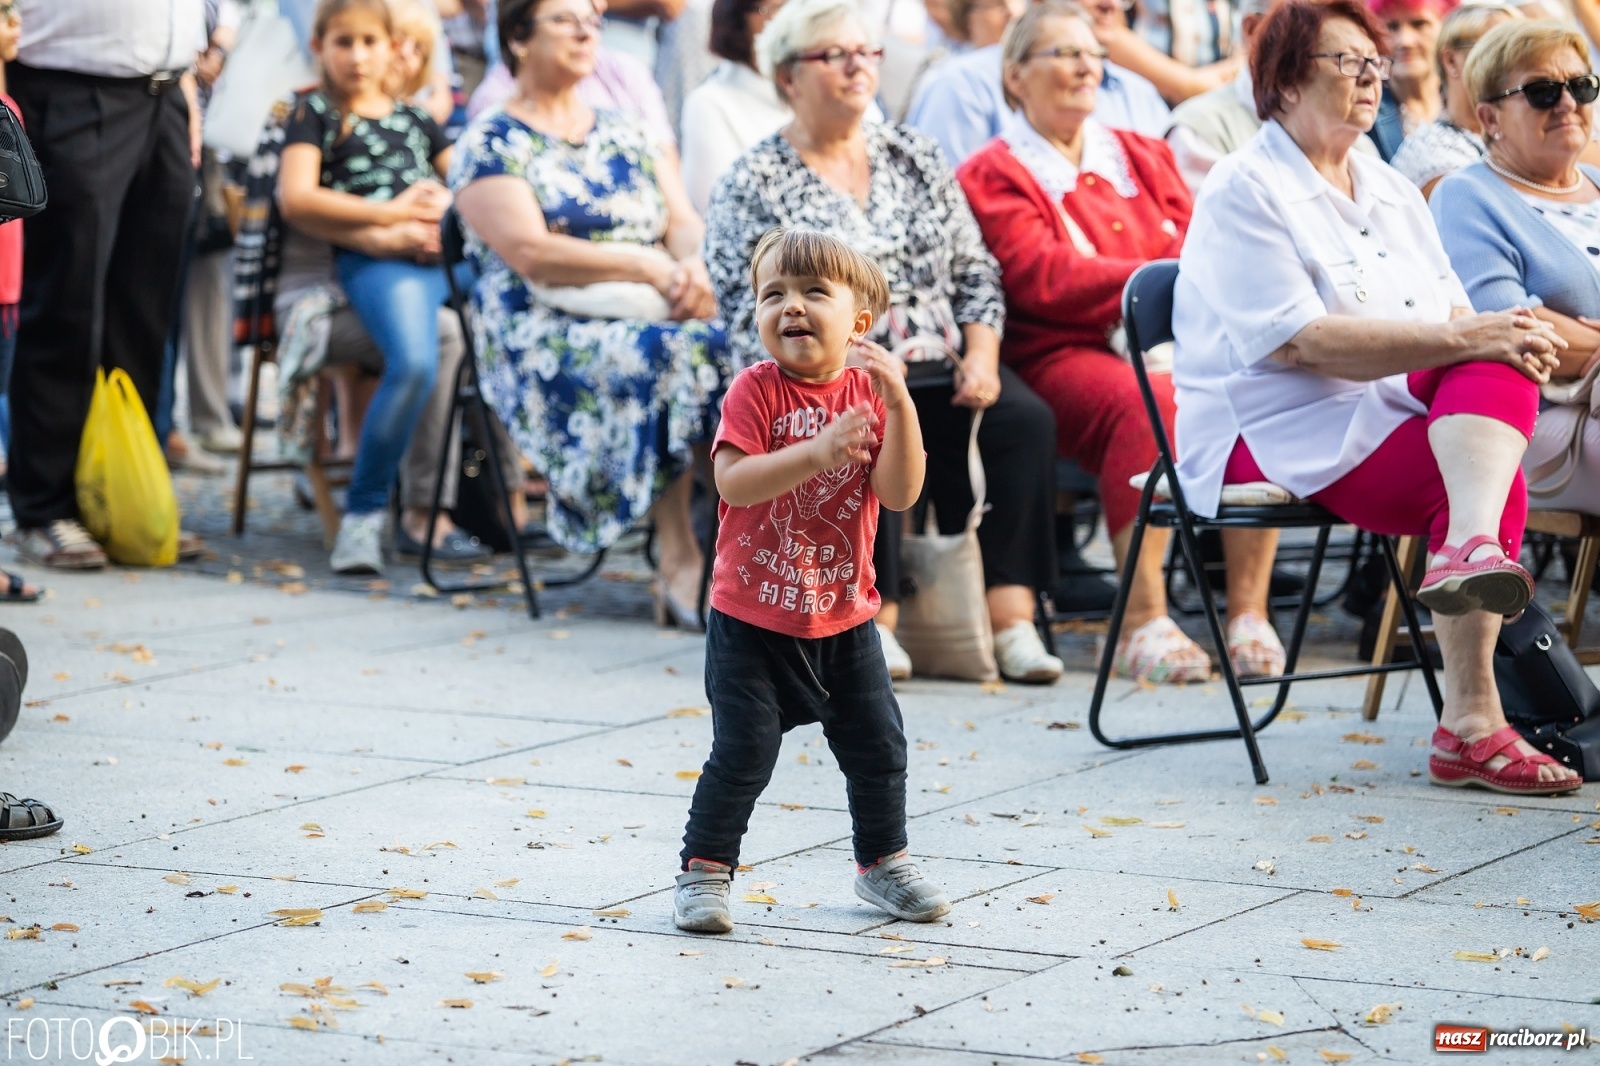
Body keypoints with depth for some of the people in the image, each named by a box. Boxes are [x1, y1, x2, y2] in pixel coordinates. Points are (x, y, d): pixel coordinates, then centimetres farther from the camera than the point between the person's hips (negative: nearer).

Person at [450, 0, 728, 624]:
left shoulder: (629, 135, 21)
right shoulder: (490, 144, 2)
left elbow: (684, 222, 11)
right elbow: (529, 252, -12)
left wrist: (695, 267, -14)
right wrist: (651, 269, -17)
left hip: (656, 313, 5)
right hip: (545, 334, -5)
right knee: (663, 358, -34)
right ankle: (680, 562, -30)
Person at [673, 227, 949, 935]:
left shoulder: (870, 393, -2)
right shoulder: (756, 389, -11)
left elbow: (900, 493, -13)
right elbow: (732, 481, -24)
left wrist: (898, 405, -24)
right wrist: (816, 453, -35)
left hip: (843, 615, 4)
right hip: (752, 615, -4)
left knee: (877, 745, 10)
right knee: (743, 751, -7)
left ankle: (882, 861, 31)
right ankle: (703, 869, 8)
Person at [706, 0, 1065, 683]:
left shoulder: (915, 157, 18)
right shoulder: (753, 185, 5)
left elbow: (976, 275, 16)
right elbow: (752, 320, -5)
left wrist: (980, 358, -3)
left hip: (938, 372, 4)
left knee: (1023, 419, -25)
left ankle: (1011, 616, -32)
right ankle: (874, 620, -38)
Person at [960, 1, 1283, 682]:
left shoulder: (1144, 157, 26)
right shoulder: (993, 177, 9)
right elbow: (1041, 277, -6)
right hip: (1061, 356, -4)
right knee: (1147, 401, -37)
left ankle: (1249, 614, -29)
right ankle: (1143, 620, -37)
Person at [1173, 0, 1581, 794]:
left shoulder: (1391, 192, 19)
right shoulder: (1243, 191, -6)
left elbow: (1455, 320, 13)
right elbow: (1299, 341, -18)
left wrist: (1508, 342, -12)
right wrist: (1457, 338, -24)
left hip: (1394, 412, 7)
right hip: (1278, 437, -7)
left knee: (1499, 365, -24)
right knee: (1486, 483, -28)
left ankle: (1472, 548, -40)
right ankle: (1471, 723, -36)